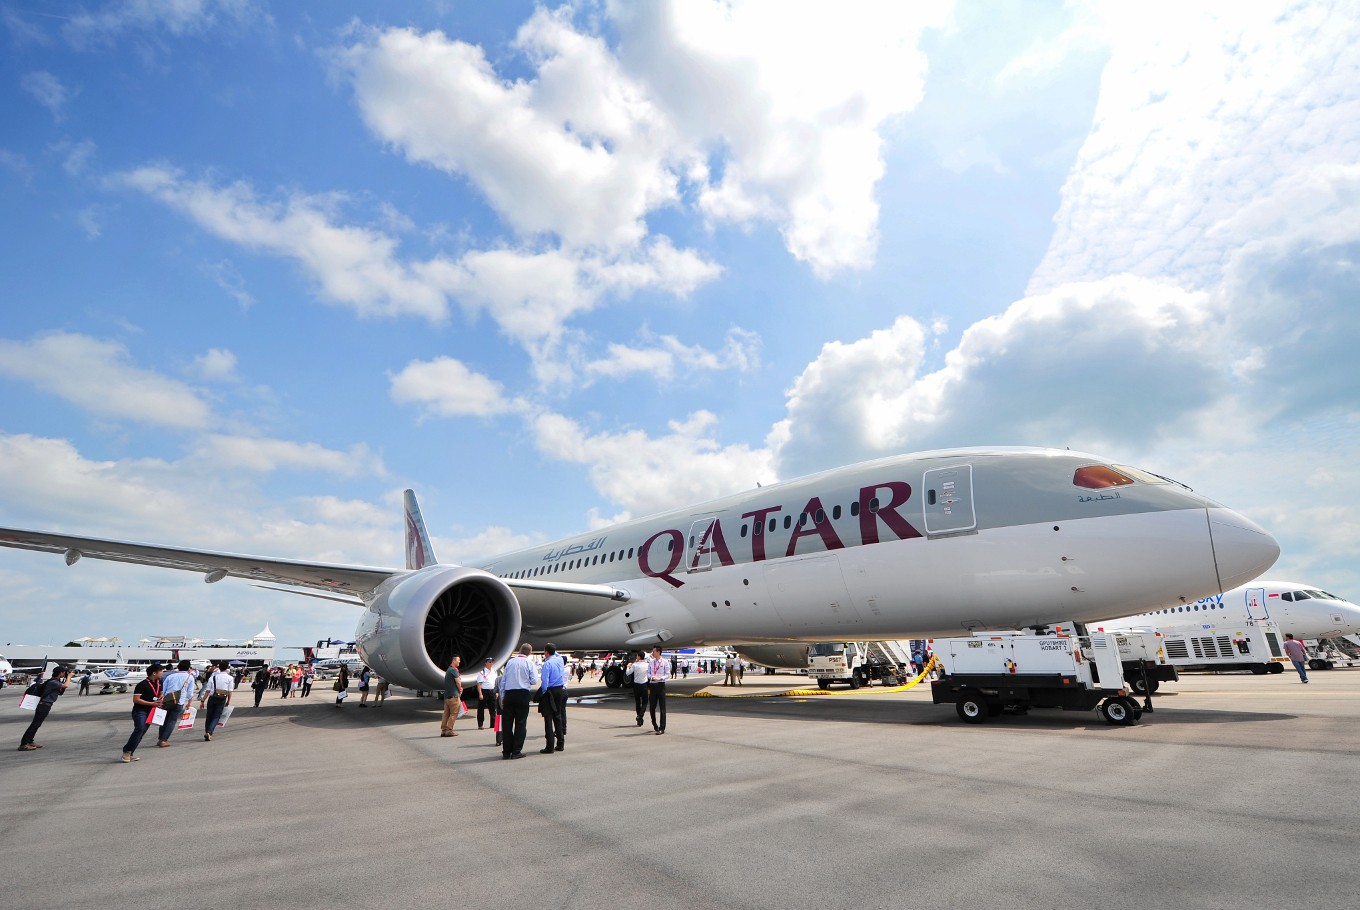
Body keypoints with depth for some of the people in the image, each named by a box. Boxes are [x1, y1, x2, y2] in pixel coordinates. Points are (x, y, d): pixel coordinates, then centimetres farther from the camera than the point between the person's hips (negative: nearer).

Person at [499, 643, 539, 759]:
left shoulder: (510, 662, 9)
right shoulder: (529, 663, -1)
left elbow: (503, 680, 11)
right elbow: (534, 681, -5)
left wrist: (502, 696, 17)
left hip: (508, 694, 3)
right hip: (523, 694, -3)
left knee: (506, 723, 9)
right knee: (520, 723, 5)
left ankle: (506, 751, 13)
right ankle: (516, 751, 5)